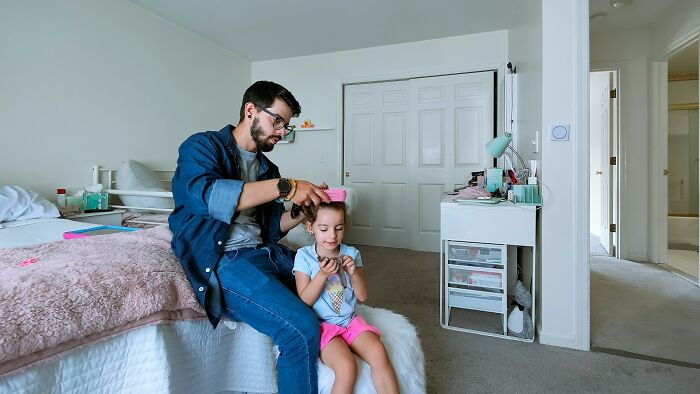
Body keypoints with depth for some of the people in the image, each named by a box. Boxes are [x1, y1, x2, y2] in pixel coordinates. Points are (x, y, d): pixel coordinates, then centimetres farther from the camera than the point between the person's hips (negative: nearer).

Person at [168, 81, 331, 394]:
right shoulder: (203, 145, -1)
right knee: (302, 330, -26)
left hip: (265, 252, 8)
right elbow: (204, 194, -23)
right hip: (222, 259, -8)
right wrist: (283, 187, -26)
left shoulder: (267, 168, 18)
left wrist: (304, 207, -3)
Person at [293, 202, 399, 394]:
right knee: (347, 367, -28)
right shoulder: (304, 255, -4)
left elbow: (362, 296, 4)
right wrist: (322, 274, -23)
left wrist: (353, 272, -15)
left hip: (350, 320, 3)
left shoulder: (351, 254, 4)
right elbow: (304, 301, -8)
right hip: (322, 325, -3)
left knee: (379, 354, -24)